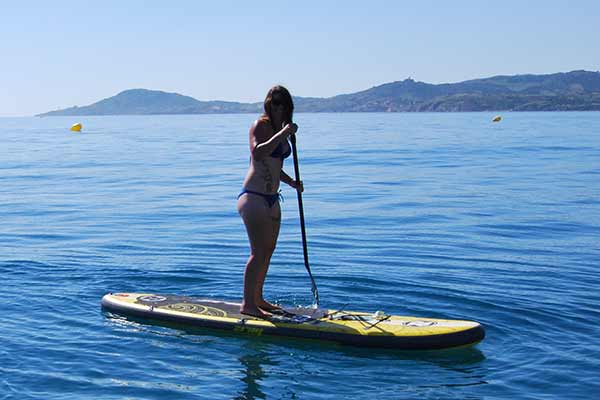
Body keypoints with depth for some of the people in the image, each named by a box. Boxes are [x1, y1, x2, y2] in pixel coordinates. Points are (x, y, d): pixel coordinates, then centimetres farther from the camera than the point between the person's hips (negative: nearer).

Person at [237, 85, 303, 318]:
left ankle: (257, 298, 23)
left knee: (268, 250, 12)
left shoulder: (281, 129, 16)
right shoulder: (261, 126, -10)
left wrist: (292, 183, 12)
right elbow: (258, 153, -30)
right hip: (254, 197, -9)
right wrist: (283, 133, -31)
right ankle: (247, 304, -5)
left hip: (271, 199, 9)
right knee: (259, 252, -11)